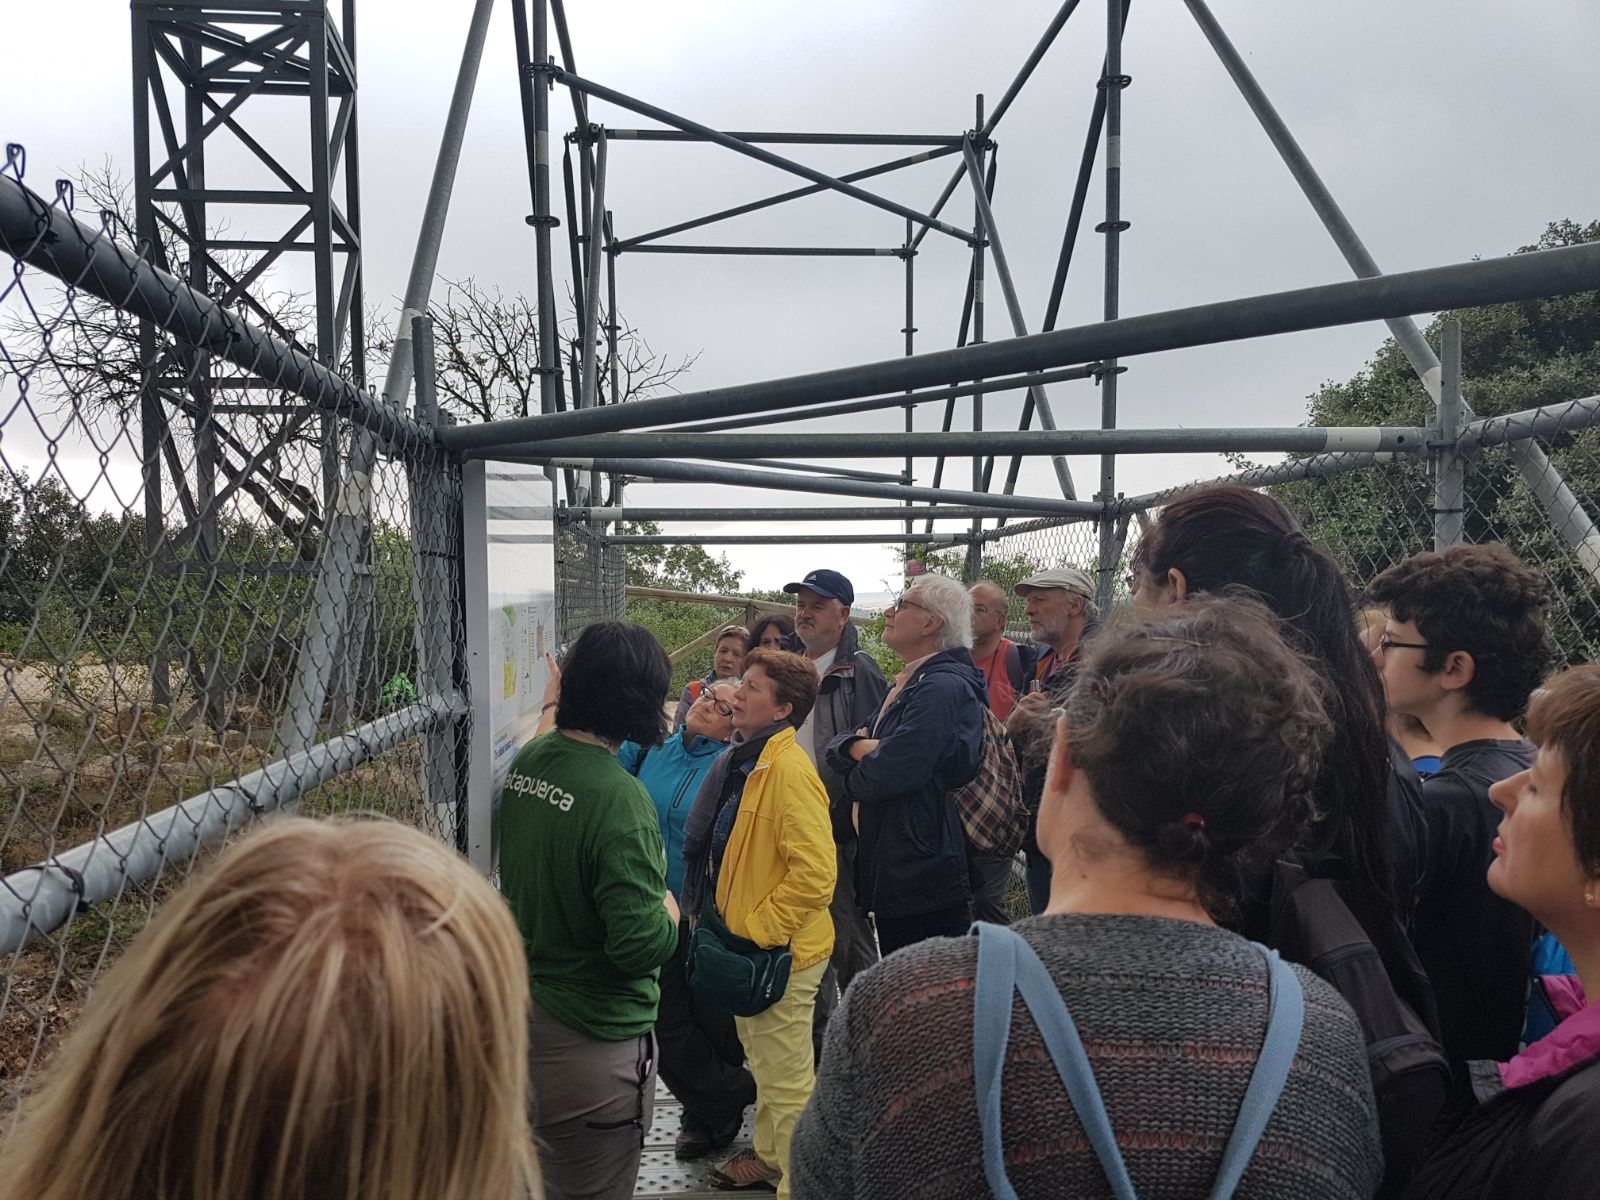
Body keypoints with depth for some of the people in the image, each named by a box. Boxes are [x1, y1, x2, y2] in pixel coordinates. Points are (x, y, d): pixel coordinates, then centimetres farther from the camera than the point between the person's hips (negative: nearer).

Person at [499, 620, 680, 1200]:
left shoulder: (526, 761, -2)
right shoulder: (618, 797, -27)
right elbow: (642, 946, -28)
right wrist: (668, 912, -8)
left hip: (521, 1014, 8)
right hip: (592, 1040, -8)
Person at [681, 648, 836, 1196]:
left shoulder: (789, 770, -24)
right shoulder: (745, 760, 7)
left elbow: (815, 874, -29)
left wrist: (758, 928, -21)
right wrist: (732, 922, 15)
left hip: (780, 952, -10)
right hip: (748, 945, 10)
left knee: (786, 1078, 4)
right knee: (763, 1064, 25)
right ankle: (768, 1156, 43)